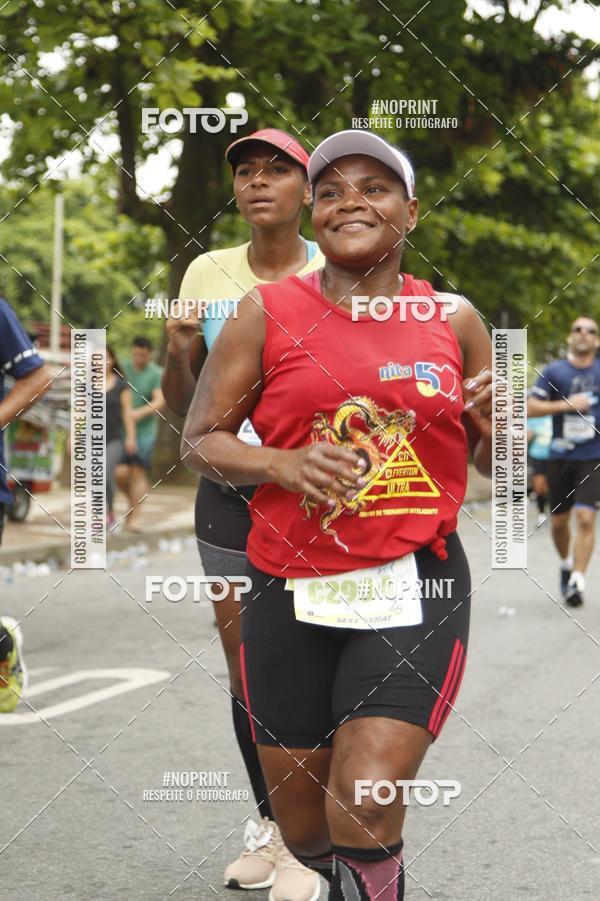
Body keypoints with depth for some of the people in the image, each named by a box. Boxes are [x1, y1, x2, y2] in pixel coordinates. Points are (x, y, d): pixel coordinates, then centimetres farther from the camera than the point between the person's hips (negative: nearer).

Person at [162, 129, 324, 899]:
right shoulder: (208, 273, 4)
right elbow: (181, 405, 7)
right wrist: (177, 352, -14)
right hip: (229, 492, 4)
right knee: (244, 668, 10)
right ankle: (268, 821, 28)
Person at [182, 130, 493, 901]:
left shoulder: (453, 320, 6)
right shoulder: (268, 312, 1)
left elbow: (494, 461, 17)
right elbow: (199, 440, 3)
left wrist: (495, 418, -6)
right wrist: (281, 464, -15)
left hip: (414, 584, 0)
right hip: (292, 590, 1)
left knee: (366, 808, -19)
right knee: (305, 832, 11)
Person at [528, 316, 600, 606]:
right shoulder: (553, 372, 1)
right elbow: (530, 407, -7)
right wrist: (566, 404, -15)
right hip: (561, 456, 1)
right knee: (559, 521, 11)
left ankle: (577, 581, -14)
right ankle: (567, 563, 39)